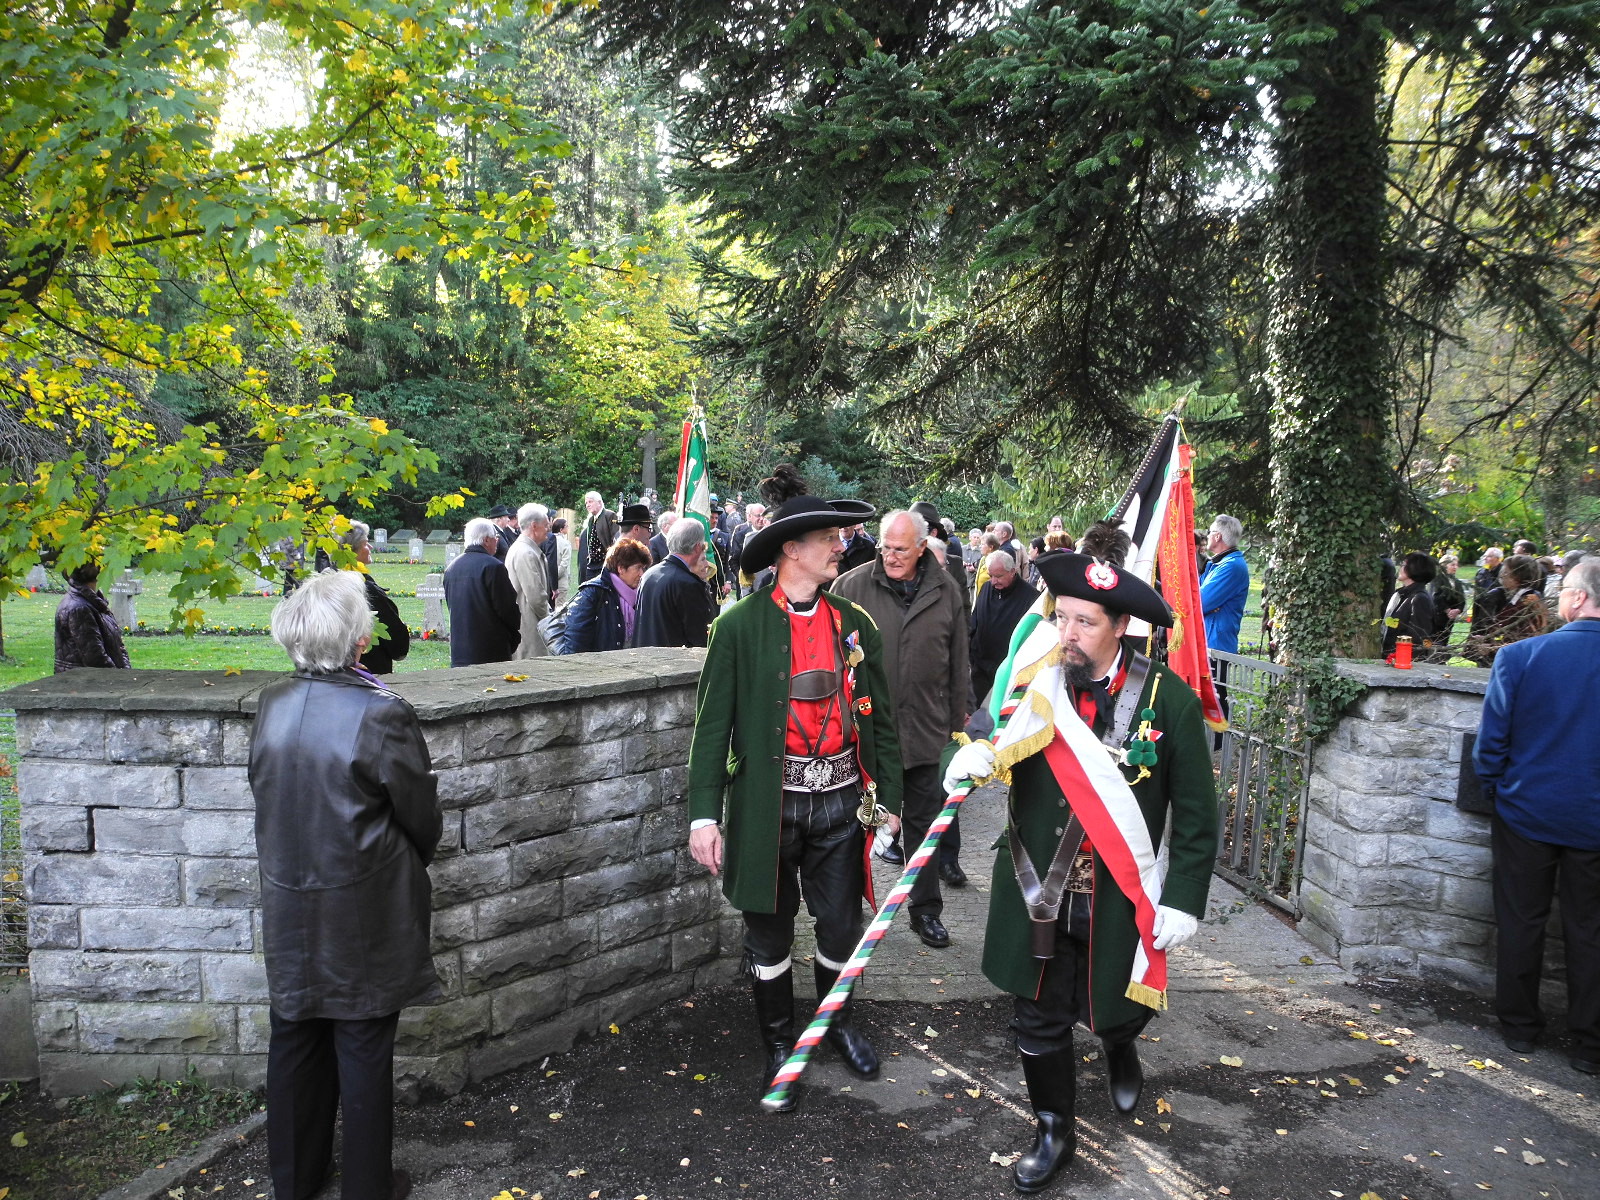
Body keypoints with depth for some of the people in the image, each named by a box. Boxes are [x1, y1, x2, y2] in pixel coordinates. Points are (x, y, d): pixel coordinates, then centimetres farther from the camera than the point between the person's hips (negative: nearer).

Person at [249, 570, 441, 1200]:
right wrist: (413, 862, 9)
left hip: (288, 908, 5)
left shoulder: (271, 704, -6)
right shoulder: (381, 714, -22)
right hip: (364, 917, -5)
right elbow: (422, 816, -11)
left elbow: (265, 794, 6)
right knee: (363, 1052, 10)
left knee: (294, 1042, 20)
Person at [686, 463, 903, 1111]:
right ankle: (779, 1046, 34)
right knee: (769, 936, 12)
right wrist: (704, 814, -11)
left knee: (841, 928, 14)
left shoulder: (855, 624, 4)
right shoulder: (740, 626, -7)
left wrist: (889, 801, 9)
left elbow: (880, 718, 9)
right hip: (768, 806, -3)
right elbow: (713, 725, -7)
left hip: (841, 801, 3)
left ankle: (838, 1023, 42)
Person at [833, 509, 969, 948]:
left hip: (923, 729, 2)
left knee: (924, 822, 13)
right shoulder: (851, 586, -6)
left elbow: (958, 664, 10)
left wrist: (957, 718, 11)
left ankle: (926, 909, 27)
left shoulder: (946, 593, 2)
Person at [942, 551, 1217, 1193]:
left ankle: (1119, 1048, 54)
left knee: (1114, 1013, 16)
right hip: (1037, 897, 2)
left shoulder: (1168, 698, -11)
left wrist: (1184, 899, -8)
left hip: (1122, 902, -1)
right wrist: (968, 757, -26)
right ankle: (1054, 1132, 37)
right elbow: (983, 744, -2)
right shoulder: (1030, 684, -6)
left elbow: (1195, 811, -5)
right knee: (1039, 1021, 11)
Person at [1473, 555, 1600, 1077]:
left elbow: (1491, 739, -10)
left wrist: (1494, 789, 7)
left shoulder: (1519, 656, -16)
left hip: (1526, 813, -1)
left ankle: (1520, 1027, 26)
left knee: (1521, 922, 13)